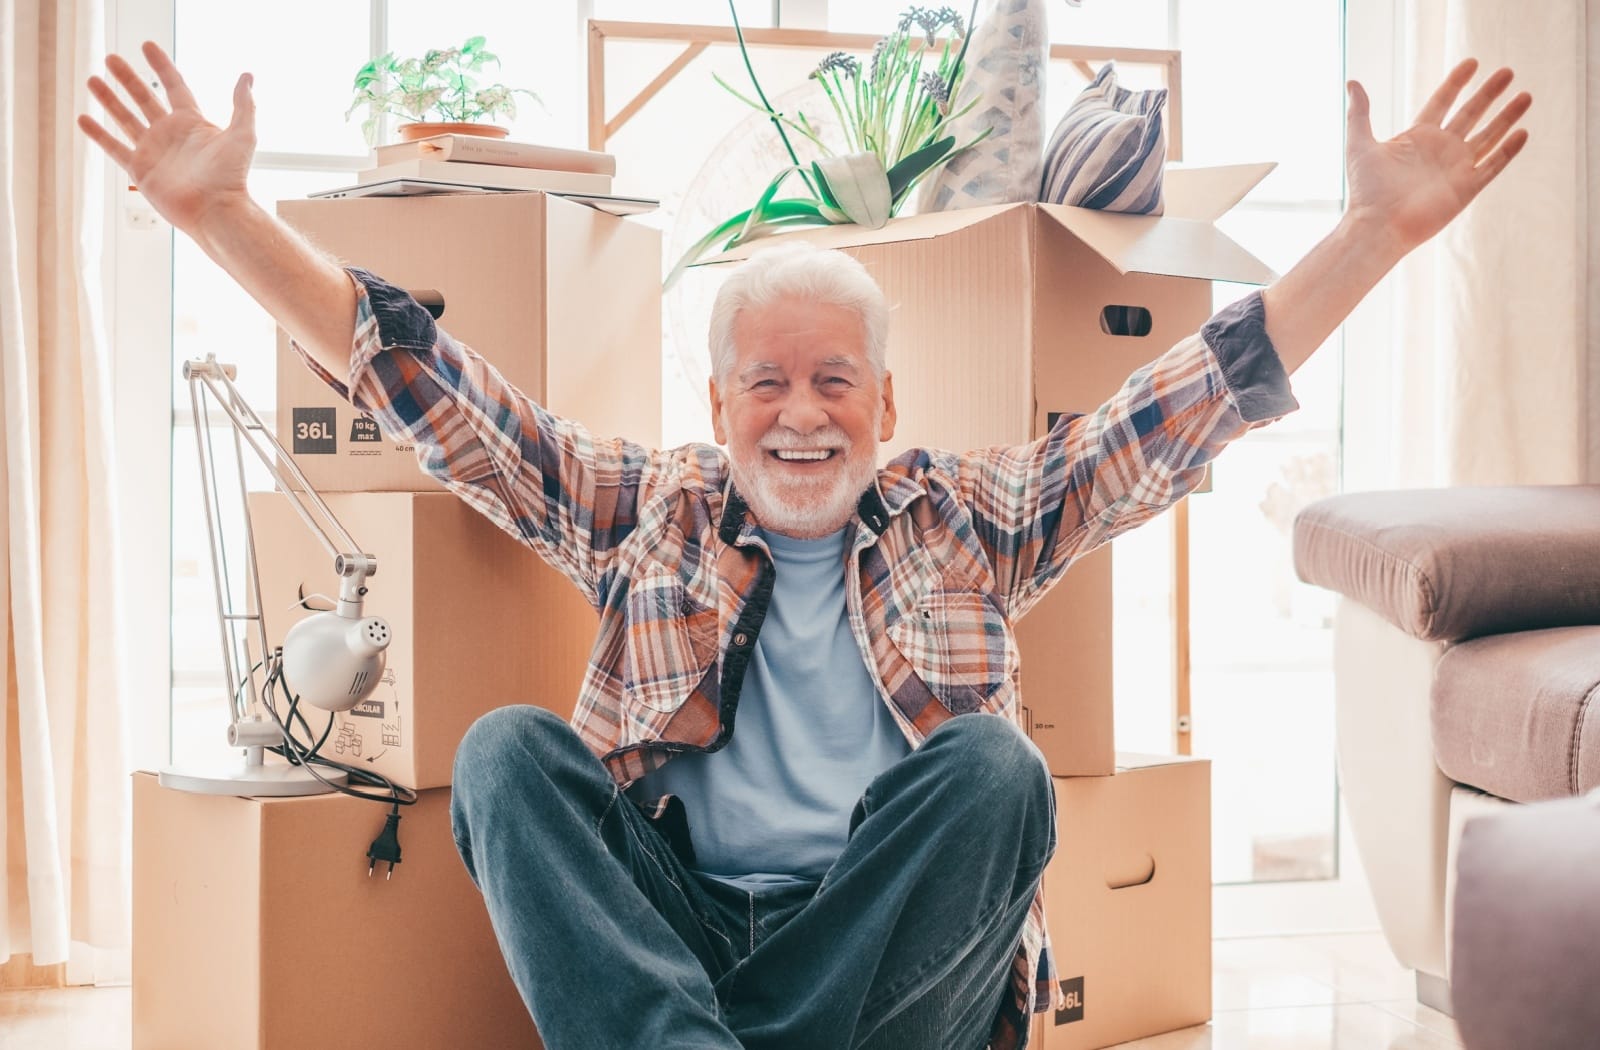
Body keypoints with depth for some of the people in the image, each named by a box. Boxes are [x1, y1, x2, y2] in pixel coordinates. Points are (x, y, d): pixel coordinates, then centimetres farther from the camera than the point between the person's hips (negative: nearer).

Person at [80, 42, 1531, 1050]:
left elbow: (1192, 404, 8)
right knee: (509, 747, -21)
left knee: (994, 763, -26)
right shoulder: (640, 513, 14)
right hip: (666, 926, 1)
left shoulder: (969, 521, 13)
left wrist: (1379, 232, 0)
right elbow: (435, 397, 8)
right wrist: (225, 217, 1)